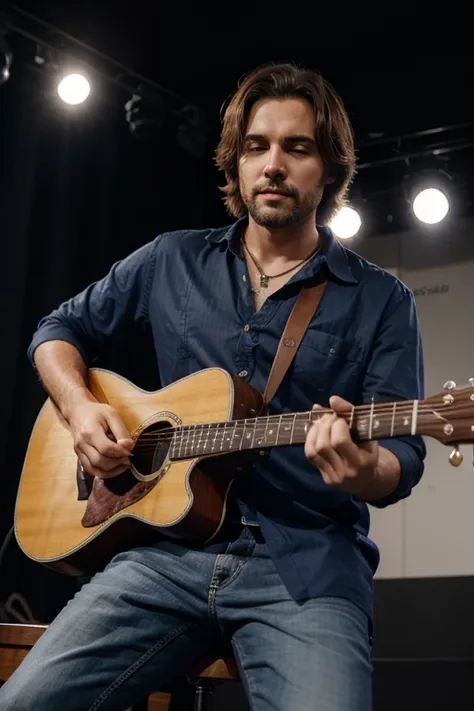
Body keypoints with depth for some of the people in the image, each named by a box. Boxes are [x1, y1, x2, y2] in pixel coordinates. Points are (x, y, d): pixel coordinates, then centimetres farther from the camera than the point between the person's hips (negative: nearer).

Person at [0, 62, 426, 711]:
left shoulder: (381, 301, 6)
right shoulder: (172, 261, 14)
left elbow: (404, 455, 1)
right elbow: (60, 329, 22)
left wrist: (366, 469, -24)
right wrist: (80, 407, 1)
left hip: (308, 566, -1)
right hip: (169, 544, 2)